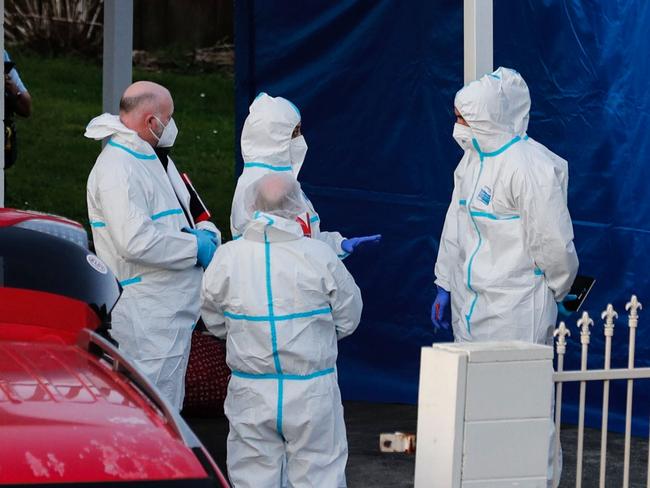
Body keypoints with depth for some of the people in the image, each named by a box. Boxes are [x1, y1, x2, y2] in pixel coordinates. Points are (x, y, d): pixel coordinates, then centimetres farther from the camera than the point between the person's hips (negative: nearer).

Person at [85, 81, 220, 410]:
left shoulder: (153, 159, 16)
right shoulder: (117, 169, -18)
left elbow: (178, 219, 26)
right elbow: (136, 241, -28)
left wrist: (207, 233, 3)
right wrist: (197, 247, -17)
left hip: (176, 307, 11)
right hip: (148, 315, -11)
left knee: (169, 408, 17)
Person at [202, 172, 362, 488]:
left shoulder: (226, 257, -8)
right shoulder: (320, 256, -12)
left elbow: (214, 323, 4)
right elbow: (348, 319, -1)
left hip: (251, 391, 2)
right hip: (311, 391, -1)